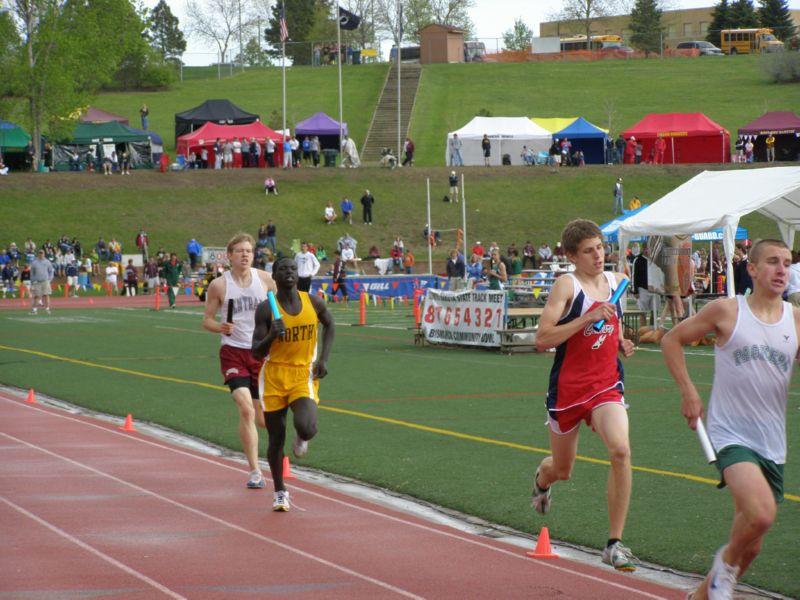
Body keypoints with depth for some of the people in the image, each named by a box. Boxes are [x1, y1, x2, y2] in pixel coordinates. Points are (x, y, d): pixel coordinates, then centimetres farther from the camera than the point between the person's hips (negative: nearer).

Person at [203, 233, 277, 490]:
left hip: (262, 352, 3)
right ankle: (255, 472, -14)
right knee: (246, 409, -20)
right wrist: (220, 327, -18)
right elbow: (207, 319, 2)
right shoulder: (219, 285, -4)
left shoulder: (265, 279, 1)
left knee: (261, 418, 7)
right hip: (233, 351, -3)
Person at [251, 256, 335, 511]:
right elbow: (256, 352, -9)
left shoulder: (313, 303, -4)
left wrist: (323, 359, 7)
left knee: (307, 429, -23)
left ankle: (302, 437, 17)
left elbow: (329, 325, 18)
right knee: (276, 437, 5)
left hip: (304, 375, 0)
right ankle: (279, 492, 25)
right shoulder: (266, 309, -10)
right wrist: (272, 335, -29)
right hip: (274, 377, 0)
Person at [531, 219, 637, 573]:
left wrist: (622, 343, 6)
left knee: (620, 450, -24)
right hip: (568, 387, -3)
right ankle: (542, 478, 57)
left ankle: (615, 544, -17)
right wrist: (589, 318, -27)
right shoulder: (566, 285, -12)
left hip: (606, 385, 3)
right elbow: (542, 340, -21)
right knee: (562, 469, 14)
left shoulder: (616, 281, 6)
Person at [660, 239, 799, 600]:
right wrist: (688, 392, -1)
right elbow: (672, 340, 7)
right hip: (731, 435, -4)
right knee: (761, 514, -29)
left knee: (751, 546, 11)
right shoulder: (726, 311, -4)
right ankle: (726, 561, 0)